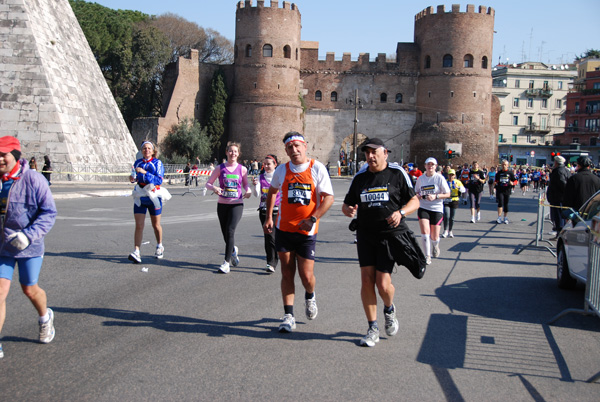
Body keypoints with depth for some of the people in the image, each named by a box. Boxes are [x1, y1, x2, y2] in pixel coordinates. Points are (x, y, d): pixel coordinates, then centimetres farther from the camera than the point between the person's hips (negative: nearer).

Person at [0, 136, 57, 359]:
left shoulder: (34, 180, -14)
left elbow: (49, 213, -13)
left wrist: (29, 235, -23)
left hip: (29, 247, -3)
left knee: (29, 289, 12)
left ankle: (45, 317, 46)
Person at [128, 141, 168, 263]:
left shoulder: (157, 163, -6)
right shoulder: (137, 163, 7)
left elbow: (159, 180, -18)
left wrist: (145, 172, -27)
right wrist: (132, 179, -3)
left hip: (154, 197, -2)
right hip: (140, 197, 2)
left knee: (156, 225, 11)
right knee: (139, 225, -9)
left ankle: (159, 247, 34)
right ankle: (136, 252, -13)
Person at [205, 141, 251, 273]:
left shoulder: (242, 169, 2)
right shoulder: (220, 168, 1)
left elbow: (246, 184, 15)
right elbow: (208, 183, 5)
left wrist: (248, 191, -6)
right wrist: (214, 188, -17)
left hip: (237, 204, -2)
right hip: (222, 204, 2)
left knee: (230, 231, -15)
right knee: (225, 233, 8)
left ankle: (227, 262, -9)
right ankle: (233, 250, 41)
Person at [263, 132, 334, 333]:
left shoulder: (317, 168, -5)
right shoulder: (281, 170, 5)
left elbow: (328, 198, -8)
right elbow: (272, 191, 22)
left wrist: (312, 219, -18)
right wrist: (269, 217, 15)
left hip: (307, 231, -2)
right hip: (284, 229, 3)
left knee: (306, 276, -2)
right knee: (287, 274, 3)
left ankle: (310, 296, 32)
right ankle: (288, 316, 9)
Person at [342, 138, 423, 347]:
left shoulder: (397, 173, -1)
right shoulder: (360, 177, 9)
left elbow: (414, 201, 1)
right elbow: (347, 203, 15)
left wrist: (400, 212, -19)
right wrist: (348, 209, -10)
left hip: (391, 234, -3)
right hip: (366, 235, 3)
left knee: (383, 284, -8)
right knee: (366, 280, -4)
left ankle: (389, 310, 28)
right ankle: (373, 328, 10)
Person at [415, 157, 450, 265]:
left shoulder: (440, 178, -5)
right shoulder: (420, 178, 5)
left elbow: (448, 194, -4)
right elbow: (417, 192, 17)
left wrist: (435, 196, -19)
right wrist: (418, 195, -7)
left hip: (437, 209, -2)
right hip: (423, 208, 2)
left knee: (434, 237, 2)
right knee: (425, 231, -18)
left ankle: (436, 245, 40)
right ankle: (427, 256, -6)